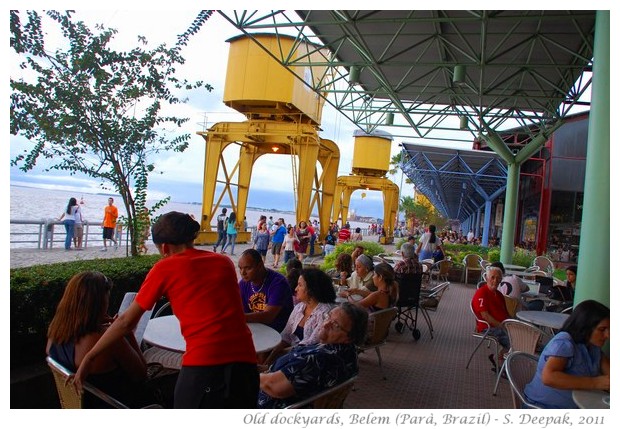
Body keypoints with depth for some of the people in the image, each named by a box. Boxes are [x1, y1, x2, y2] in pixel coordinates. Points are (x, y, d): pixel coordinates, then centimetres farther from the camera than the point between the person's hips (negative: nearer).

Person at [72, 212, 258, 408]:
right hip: (245, 362, 4)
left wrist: (89, 358, 22)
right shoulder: (224, 262, 14)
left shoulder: (165, 268, 5)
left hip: (203, 368, -4)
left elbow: (126, 322, 10)